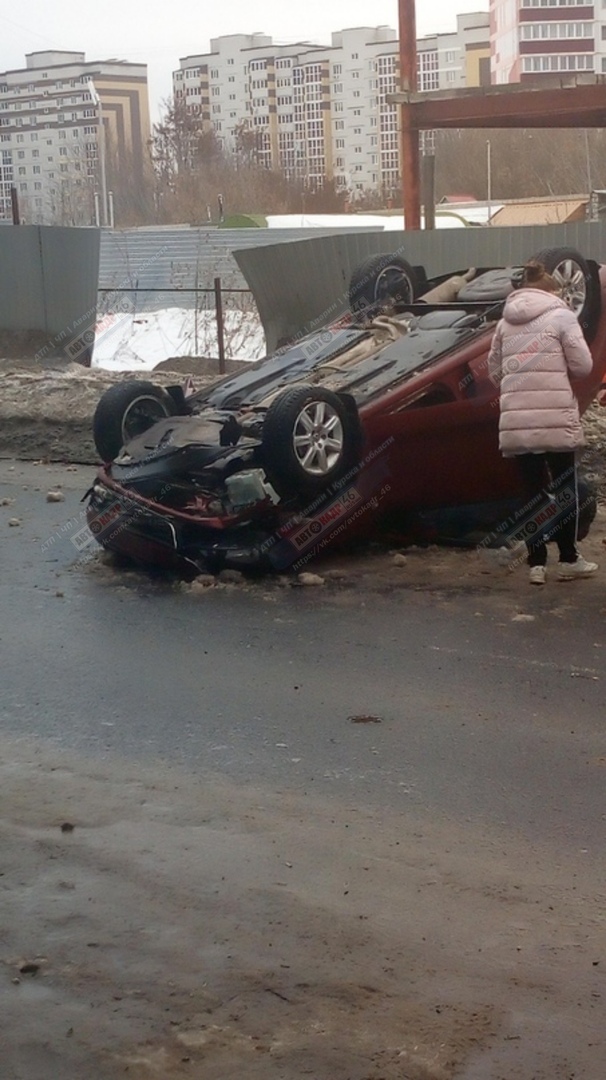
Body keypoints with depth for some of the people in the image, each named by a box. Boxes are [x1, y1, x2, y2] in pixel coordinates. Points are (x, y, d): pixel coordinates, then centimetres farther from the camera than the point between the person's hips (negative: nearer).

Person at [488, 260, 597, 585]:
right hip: (555, 417, -4)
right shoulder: (560, 315, 0)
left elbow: (495, 369, 16)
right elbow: (582, 365, -2)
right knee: (565, 488, 9)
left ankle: (537, 564, 9)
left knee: (533, 491, 9)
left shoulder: (505, 323, 14)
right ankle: (569, 559, 16)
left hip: (516, 420, 4)